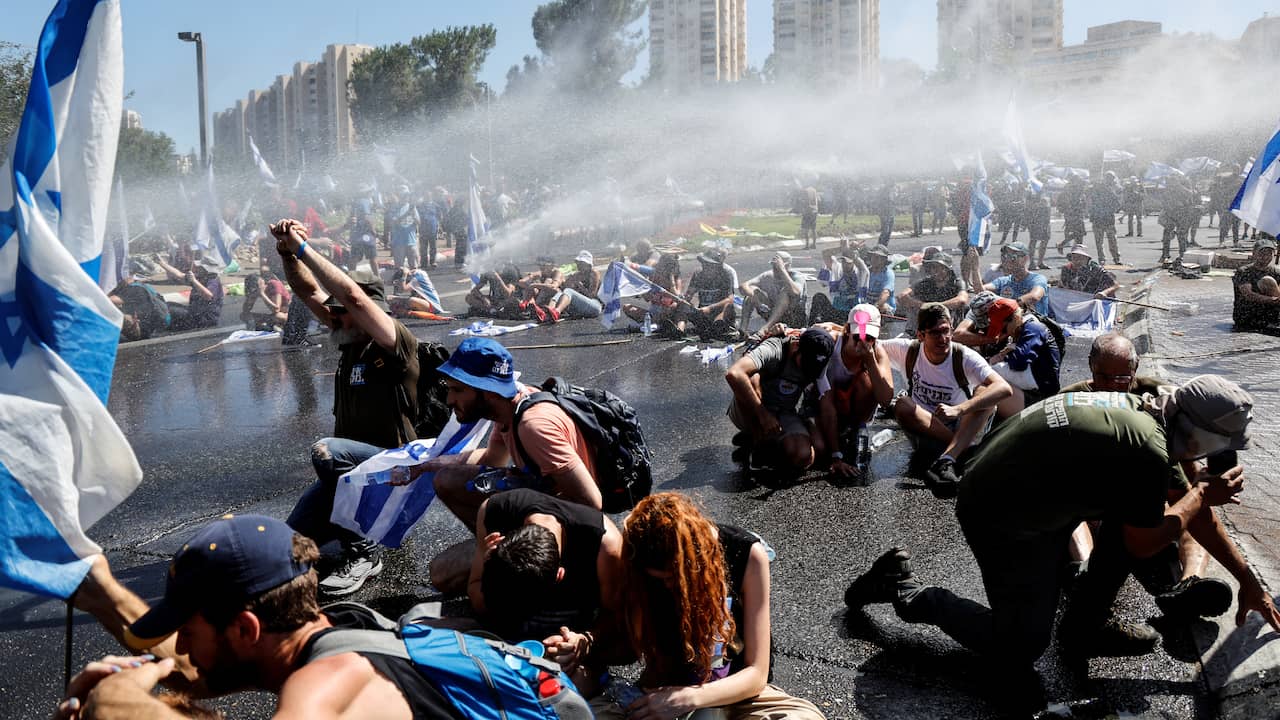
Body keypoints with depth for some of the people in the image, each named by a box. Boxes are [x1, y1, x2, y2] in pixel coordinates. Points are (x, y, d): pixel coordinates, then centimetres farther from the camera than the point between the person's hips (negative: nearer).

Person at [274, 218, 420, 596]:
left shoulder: (397, 341, -15)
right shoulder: (350, 338, 7)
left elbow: (352, 294, -28)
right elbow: (308, 291, 6)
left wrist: (303, 247, -22)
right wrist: (288, 253, -12)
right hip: (351, 465, 8)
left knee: (326, 452, -37)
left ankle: (362, 554, -23)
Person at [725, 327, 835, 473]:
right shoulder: (774, 350, -28)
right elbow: (733, 374, -42)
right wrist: (763, 414, -36)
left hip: (786, 416, 4)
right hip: (747, 413, -4)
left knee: (803, 457, -26)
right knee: (752, 378, -36)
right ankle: (758, 440, -13)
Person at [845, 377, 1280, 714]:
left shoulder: (1142, 413, 5)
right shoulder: (1146, 451, -25)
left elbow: (1191, 508, 15)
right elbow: (1143, 544, -10)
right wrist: (1203, 493, 3)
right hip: (1002, 523, -9)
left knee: (1135, 506, 8)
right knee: (1022, 644, 2)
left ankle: (1085, 626, 18)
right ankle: (906, 590, 9)